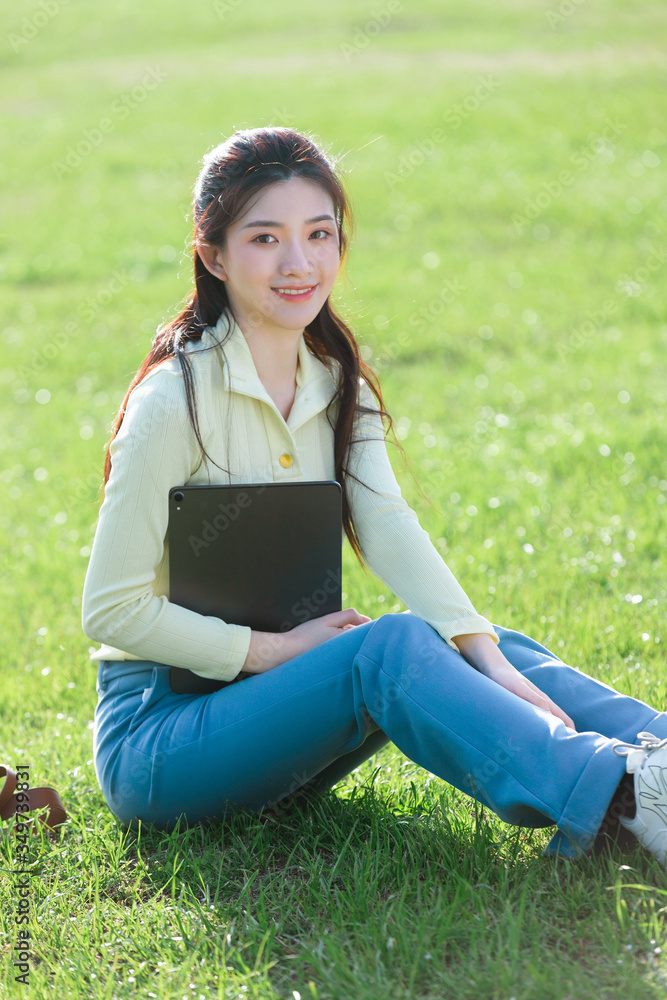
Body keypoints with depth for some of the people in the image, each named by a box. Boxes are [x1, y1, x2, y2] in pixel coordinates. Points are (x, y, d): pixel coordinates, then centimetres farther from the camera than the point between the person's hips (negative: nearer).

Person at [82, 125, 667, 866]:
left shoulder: (337, 382, 6)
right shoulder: (175, 403, -15)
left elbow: (389, 527, -10)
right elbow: (112, 609, -16)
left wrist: (488, 661, -25)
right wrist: (276, 648, -20)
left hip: (273, 700, 7)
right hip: (156, 729, -7)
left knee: (484, 642, -14)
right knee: (389, 648, -29)